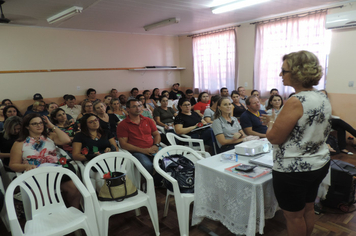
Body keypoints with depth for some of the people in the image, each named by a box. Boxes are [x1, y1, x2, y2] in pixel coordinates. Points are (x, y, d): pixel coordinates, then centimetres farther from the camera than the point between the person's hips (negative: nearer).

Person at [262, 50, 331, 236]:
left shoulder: (295, 102, -25)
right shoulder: (323, 99, 2)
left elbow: (274, 138, -22)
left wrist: (271, 122, -2)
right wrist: (279, 121, 13)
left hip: (293, 170, -9)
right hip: (319, 164, 9)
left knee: (294, 216, 12)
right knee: (308, 209, 25)